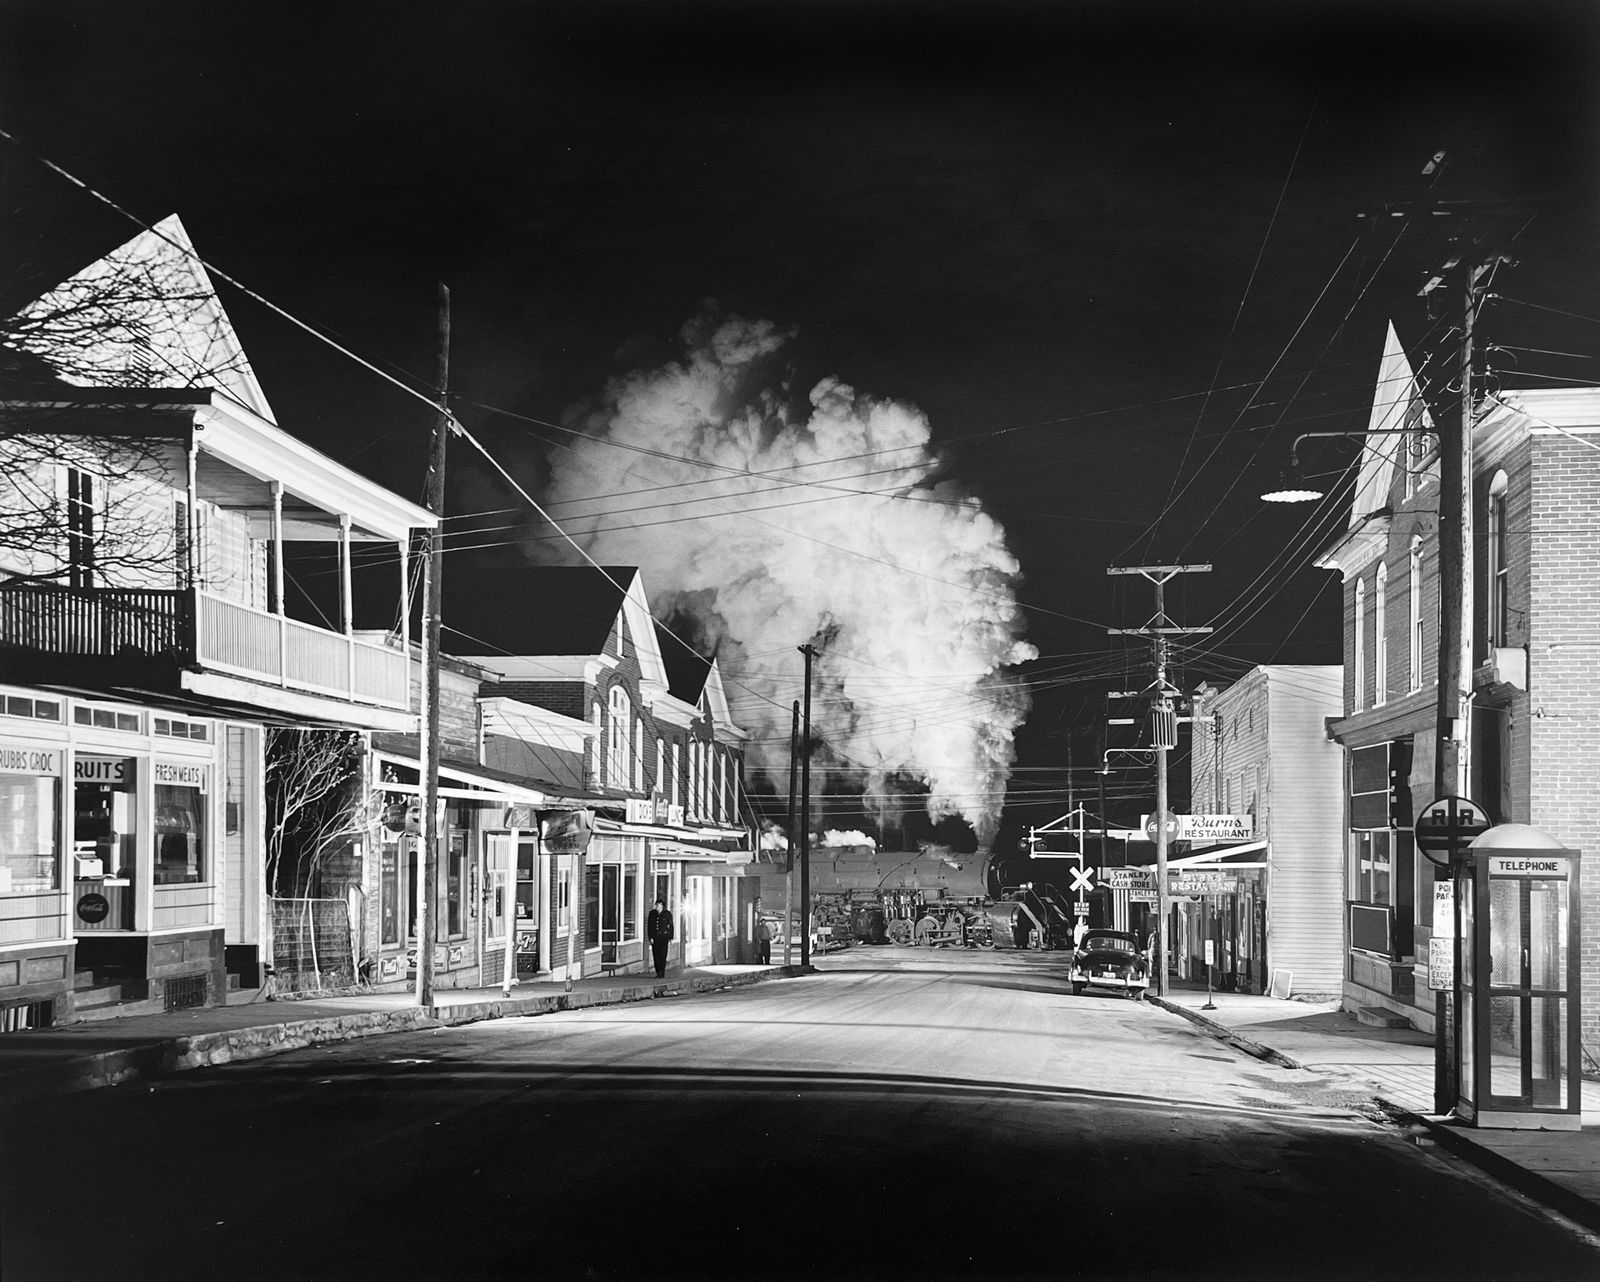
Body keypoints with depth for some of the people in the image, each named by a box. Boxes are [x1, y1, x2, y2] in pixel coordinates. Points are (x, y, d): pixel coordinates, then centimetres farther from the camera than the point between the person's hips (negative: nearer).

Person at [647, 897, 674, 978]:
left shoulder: (667, 914, -1)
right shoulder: (652, 913, 4)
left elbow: (671, 926, 4)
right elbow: (649, 926, 4)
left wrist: (671, 939, 2)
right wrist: (650, 937, -4)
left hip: (664, 936, -3)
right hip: (654, 937, 3)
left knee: (663, 955, -11)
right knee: (656, 955, 0)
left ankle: (662, 973, -11)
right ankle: (658, 973, 7)